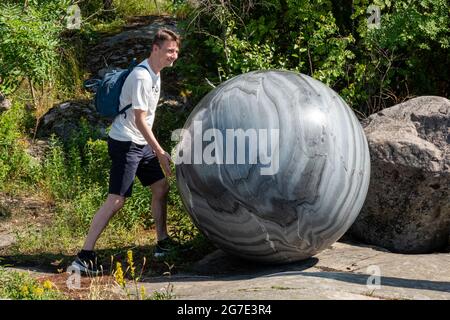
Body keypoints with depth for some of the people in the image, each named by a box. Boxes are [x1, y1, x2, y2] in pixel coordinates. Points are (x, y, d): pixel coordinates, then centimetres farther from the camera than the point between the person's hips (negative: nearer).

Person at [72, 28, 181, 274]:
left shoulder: (154, 74, 10)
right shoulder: (142, 77, -21)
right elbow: (139, 120, -22)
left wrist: (157, 149, 21)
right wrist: (161, 153, -20)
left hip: (141, 143, 10)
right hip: (125, 143, -10)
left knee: (161, 188, 13)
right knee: (116, 200, -13)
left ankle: (163, 244, 26)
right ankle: (84, 256, -11)